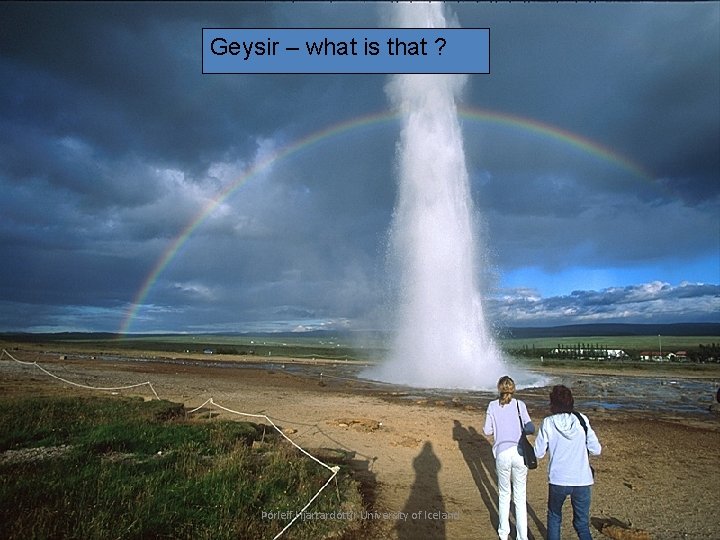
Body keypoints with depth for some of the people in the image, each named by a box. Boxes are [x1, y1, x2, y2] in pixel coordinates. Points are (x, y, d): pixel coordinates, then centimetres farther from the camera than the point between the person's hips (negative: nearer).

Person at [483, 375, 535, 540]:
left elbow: (487, 431, 5)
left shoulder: (492, 406, 3)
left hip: (502, 454, 0)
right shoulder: (519, 405, 2)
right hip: (519, 452, 0)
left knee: (504, 493, 17)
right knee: (520, 496, 11)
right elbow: (530, 428, -2)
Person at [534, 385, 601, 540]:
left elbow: (538, 453, -4)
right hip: (582, 481, 1)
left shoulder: (548, 423, -10)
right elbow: (596, 450, -1)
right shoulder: (582, 420, -6)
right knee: (583, 524, 14)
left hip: (558, 480, -1)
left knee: (554, 517, 22)